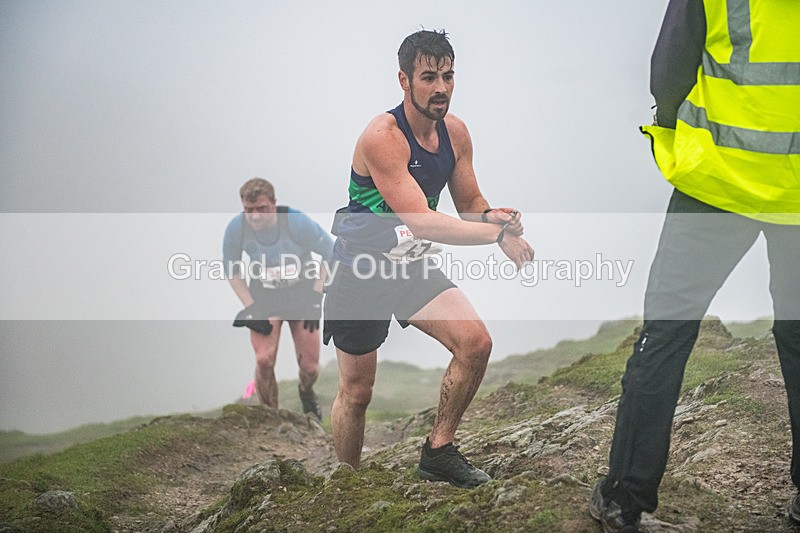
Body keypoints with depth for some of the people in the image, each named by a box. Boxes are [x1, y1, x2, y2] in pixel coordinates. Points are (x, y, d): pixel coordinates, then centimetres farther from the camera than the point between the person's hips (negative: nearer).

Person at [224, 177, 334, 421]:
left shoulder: (298, 222, -27)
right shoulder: (236, 229, -21)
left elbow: (331, 252, -11)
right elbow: (232, 270, -3)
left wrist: (316, 295, -13)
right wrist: (250, 307, -11)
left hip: (302, 294, -1)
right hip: (263, 297, 1)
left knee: (309, 366, -1)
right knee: (264, 361, -17)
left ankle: (307, 392, 37)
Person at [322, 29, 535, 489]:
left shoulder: (455, 132, -3)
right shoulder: (382, 137, -25)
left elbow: (469, 202, 8)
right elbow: (421, 222, -32)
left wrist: (490, 215, -16)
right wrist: (499, 233, -34)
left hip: (413, 265, 6)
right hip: (361, 270, -6)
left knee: (476, 343, -14)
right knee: (357, 391, 4)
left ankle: (439, 451, 4)